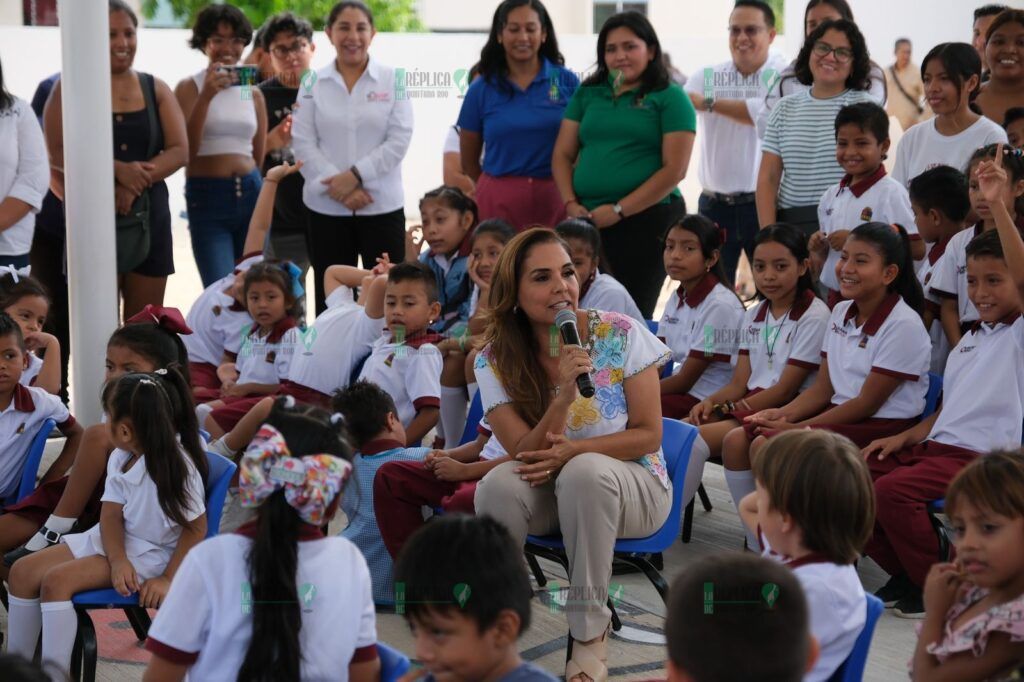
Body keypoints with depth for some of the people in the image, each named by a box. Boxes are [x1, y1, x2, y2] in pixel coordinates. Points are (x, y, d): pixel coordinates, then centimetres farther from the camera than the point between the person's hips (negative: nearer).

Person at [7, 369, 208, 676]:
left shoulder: (177, 466, -24)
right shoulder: (120, 458, -1)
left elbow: (196, 528, -19)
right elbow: (111, 515, -3)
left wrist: (167, 579, -21)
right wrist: (118, 561, -21)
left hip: (150, 554, -9)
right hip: (114, 541, 9)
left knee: (56, 581, -24)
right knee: (23, 571, 1)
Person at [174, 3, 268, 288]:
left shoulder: (254, 93, 12)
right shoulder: (190, 87, 0)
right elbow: (184, 149, -12)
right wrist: (206, 96, -19)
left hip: (251, 195, 4)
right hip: (207, 199, -4)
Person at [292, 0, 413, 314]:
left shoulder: (393, 80, 3)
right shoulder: (312, 83, 5)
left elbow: (399, 139, -4)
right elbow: (303, 143, -1)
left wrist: (356, 175, -14)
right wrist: (339, 187, -13)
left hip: (382, 206, -1)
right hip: (327, 209, 1)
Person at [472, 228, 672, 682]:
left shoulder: (620, 335, -12)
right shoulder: (495, 360, -9)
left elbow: (648, 436, -10)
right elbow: (528, 456, -15)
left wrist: (574, 450, -26)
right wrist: (564, 393, -32)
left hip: (630, 484, -2)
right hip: (551, 492, 2)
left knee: (583, 471, -36)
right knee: (498, 485, -31)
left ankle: (590, 631, -23)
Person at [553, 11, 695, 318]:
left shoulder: (670, 98, 1)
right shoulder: (587, 94, 15)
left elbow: (674, 169, -7)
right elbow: (562, 155, 15)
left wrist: (619, 209, -12)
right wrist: (571, 204, -3)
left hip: (647, 218, -4)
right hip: (588, 220, 4)